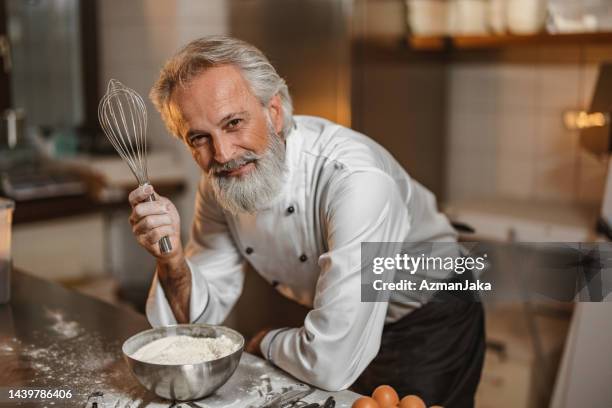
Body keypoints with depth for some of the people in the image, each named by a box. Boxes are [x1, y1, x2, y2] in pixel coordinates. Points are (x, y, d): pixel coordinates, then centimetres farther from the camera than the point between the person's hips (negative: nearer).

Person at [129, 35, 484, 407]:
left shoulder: (357, 181, -37)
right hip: (337, 322, 5)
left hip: (427, 326, -5)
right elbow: (201, 318, -7)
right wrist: (172, 259, -27)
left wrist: (265, 343, -17)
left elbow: (331, 364, -37)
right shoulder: (220, 185, -13)